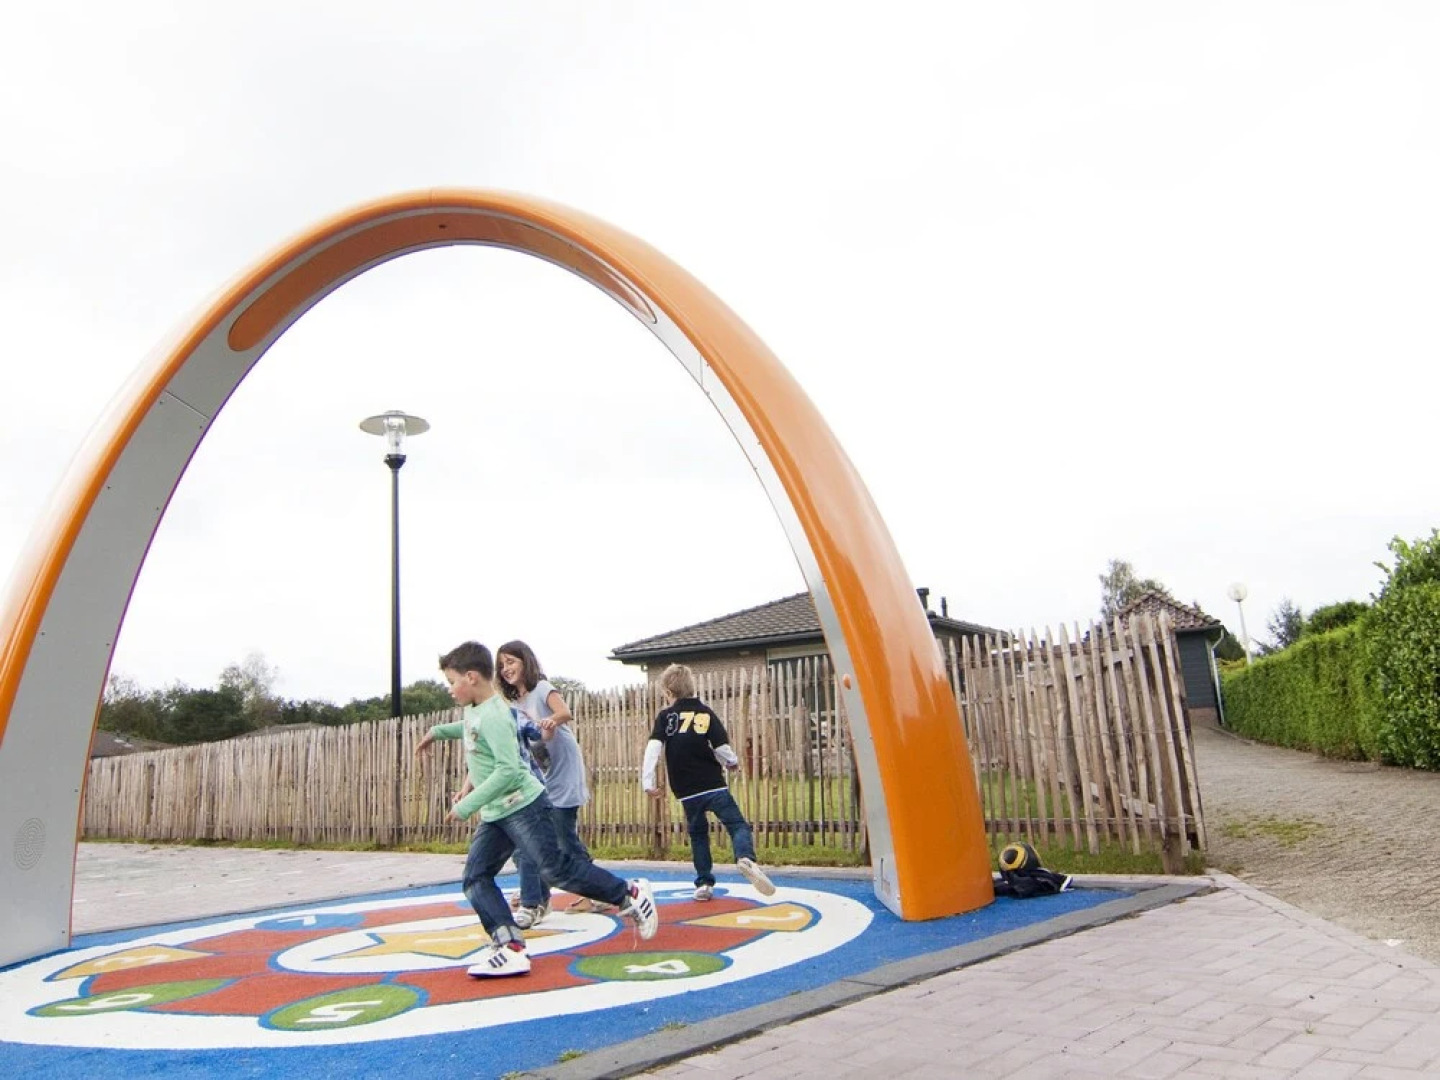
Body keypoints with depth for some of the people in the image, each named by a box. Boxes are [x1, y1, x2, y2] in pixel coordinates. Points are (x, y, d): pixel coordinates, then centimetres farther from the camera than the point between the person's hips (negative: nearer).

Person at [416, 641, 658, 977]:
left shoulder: (494, 716, -21)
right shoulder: (473, 710, 11)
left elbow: (508, 770, -28)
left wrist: (467, 805, -25)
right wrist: (437, 731, 40)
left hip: (523, 807, -10)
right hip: (493, 815, 10)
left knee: (556, 868, -8)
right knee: (475, 879, 0)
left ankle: (630, 895, 7)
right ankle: (510, 947, -6)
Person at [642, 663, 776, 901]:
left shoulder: (665, 716, 3)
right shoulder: (706, 712, 3)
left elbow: (653, 748, -9)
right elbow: (722, 748, -4)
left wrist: (648, 782, -7)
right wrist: (733, 763, 16)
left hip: (687, 792, 2)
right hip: (713, 786, -1)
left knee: (698, 834, 20)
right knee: (738, 825, -2)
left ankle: (704, 883, 18)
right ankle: (746, 858, -30)